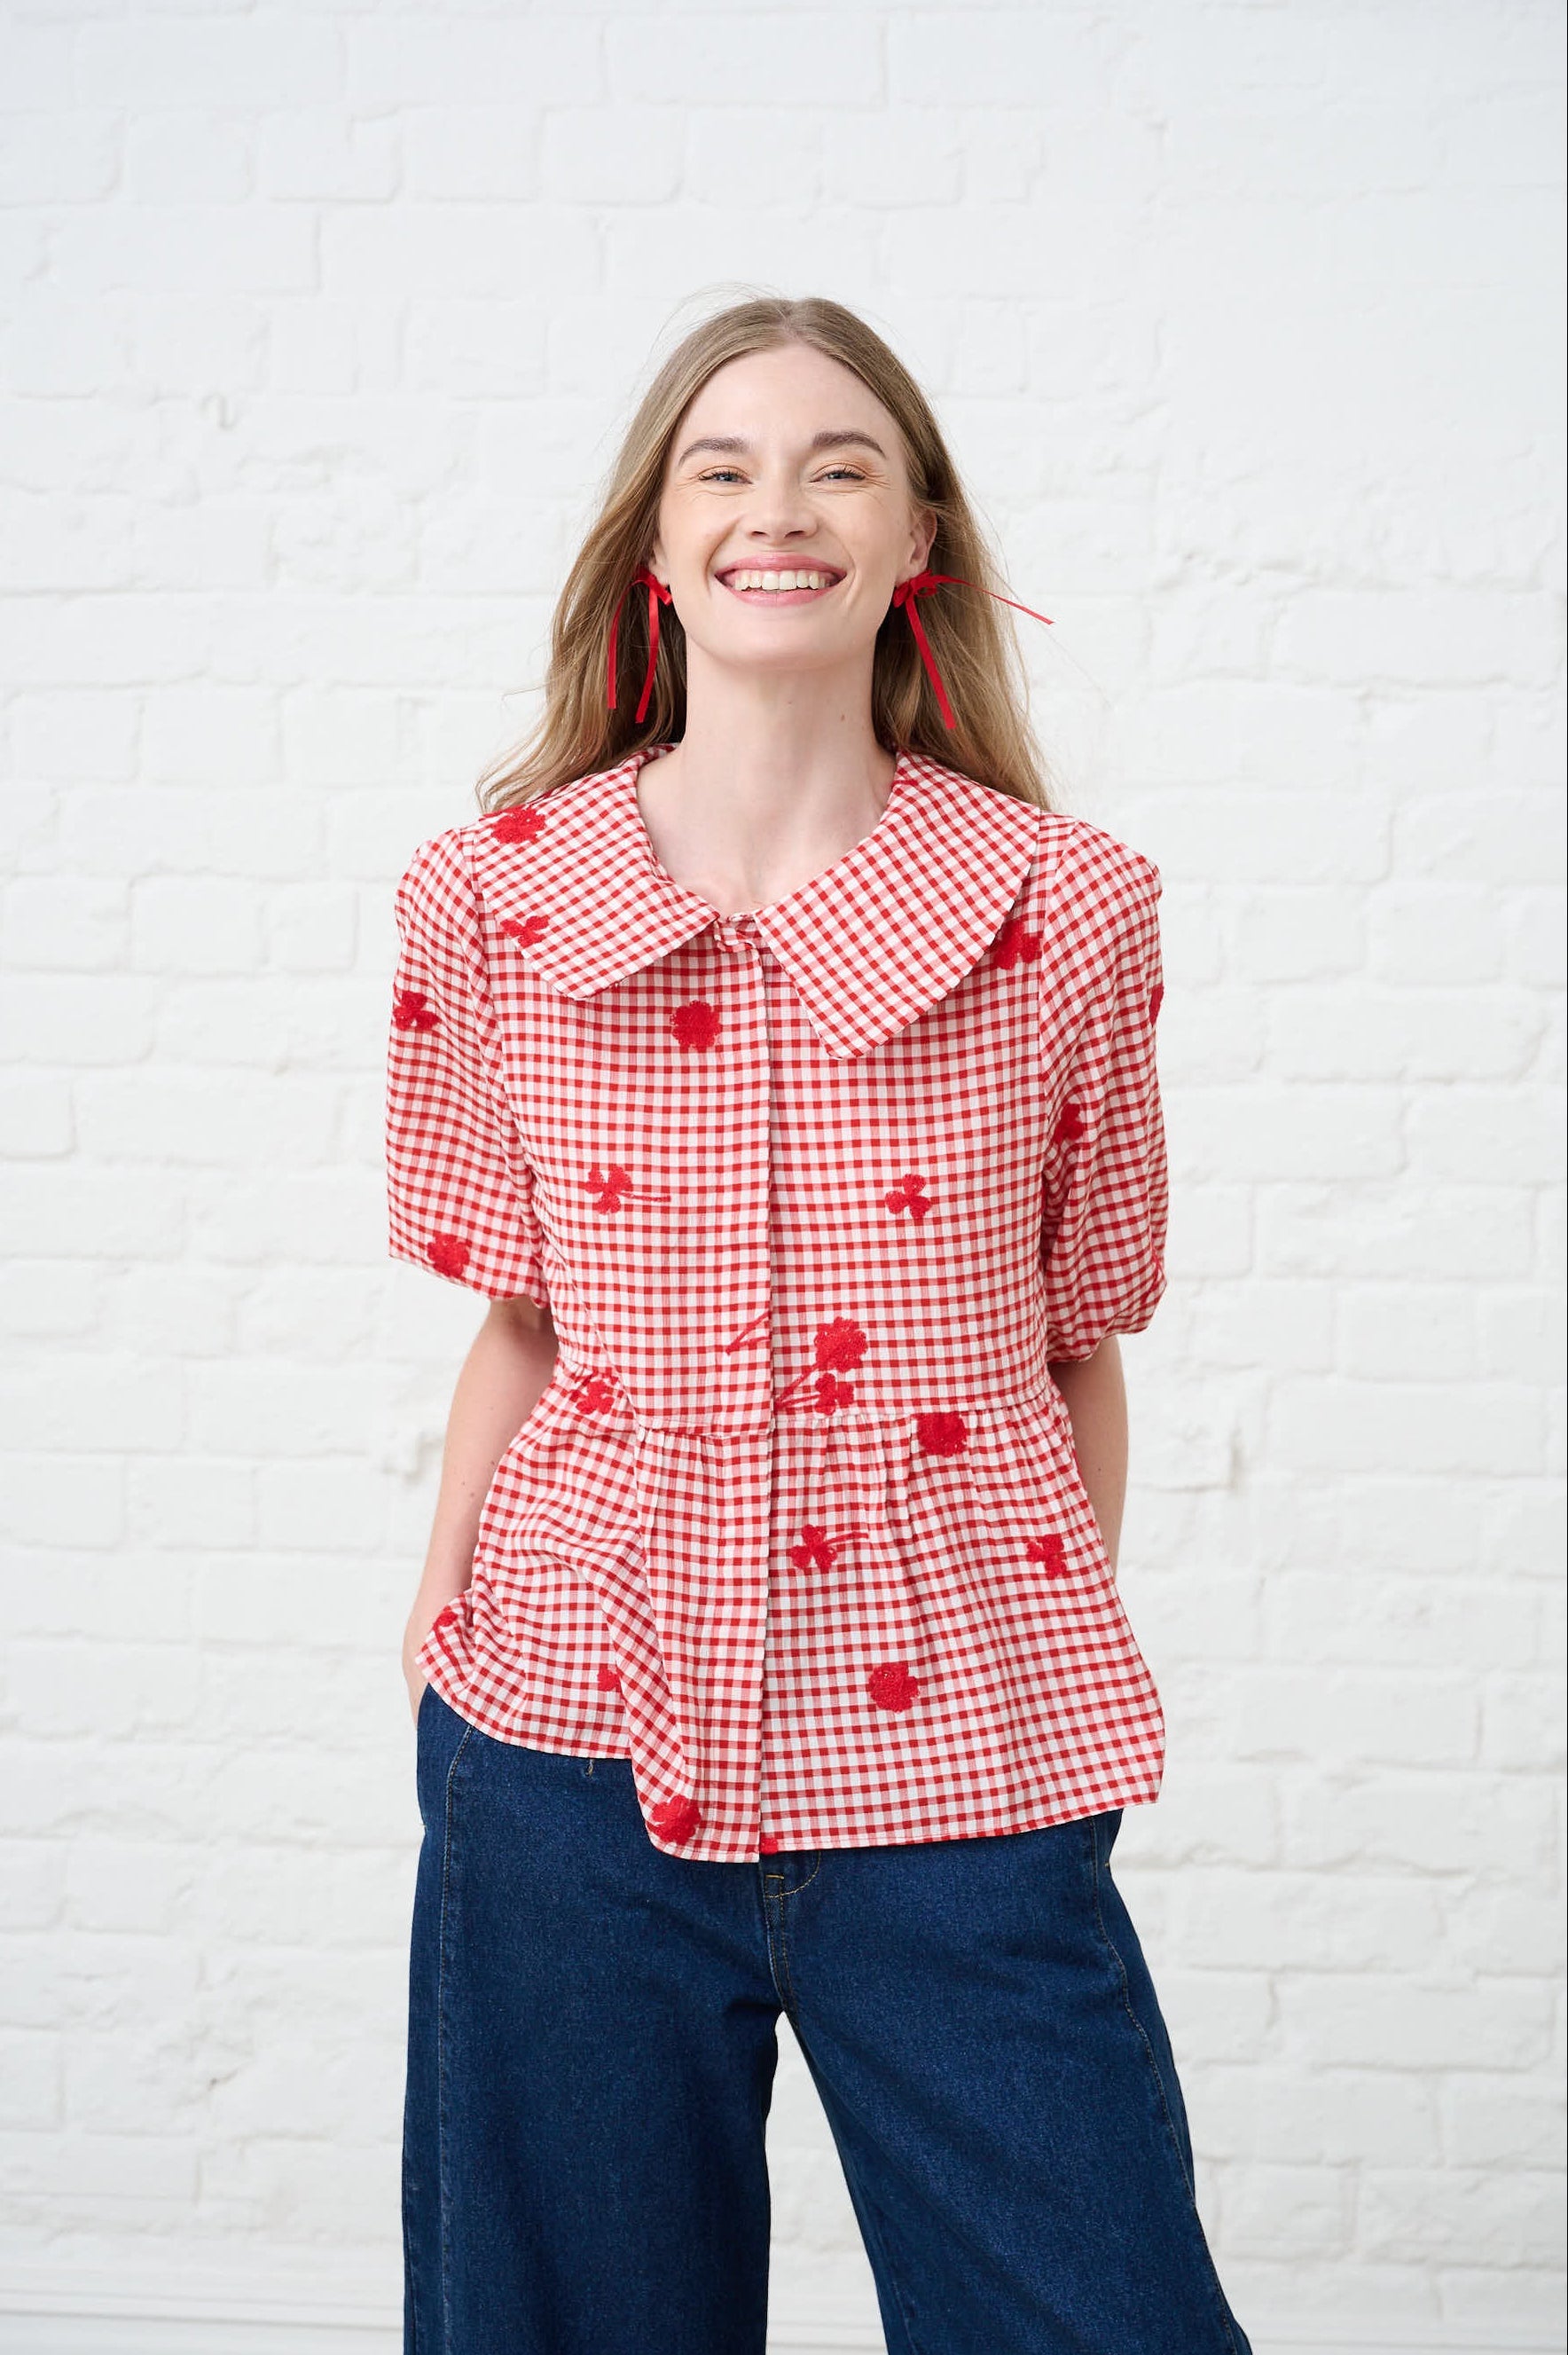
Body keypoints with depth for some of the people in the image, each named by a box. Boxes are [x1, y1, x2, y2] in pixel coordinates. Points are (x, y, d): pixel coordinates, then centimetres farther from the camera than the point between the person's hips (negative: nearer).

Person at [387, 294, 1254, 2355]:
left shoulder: (1066, 909, -2)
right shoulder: (494, 895, 0)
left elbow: (1077, 1346, 6)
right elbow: (517, 1321, 8)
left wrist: (1075, 1679, 9)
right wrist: (439, 1629, 8)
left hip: (959, 1761, 0)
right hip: (576, 1740, 1)